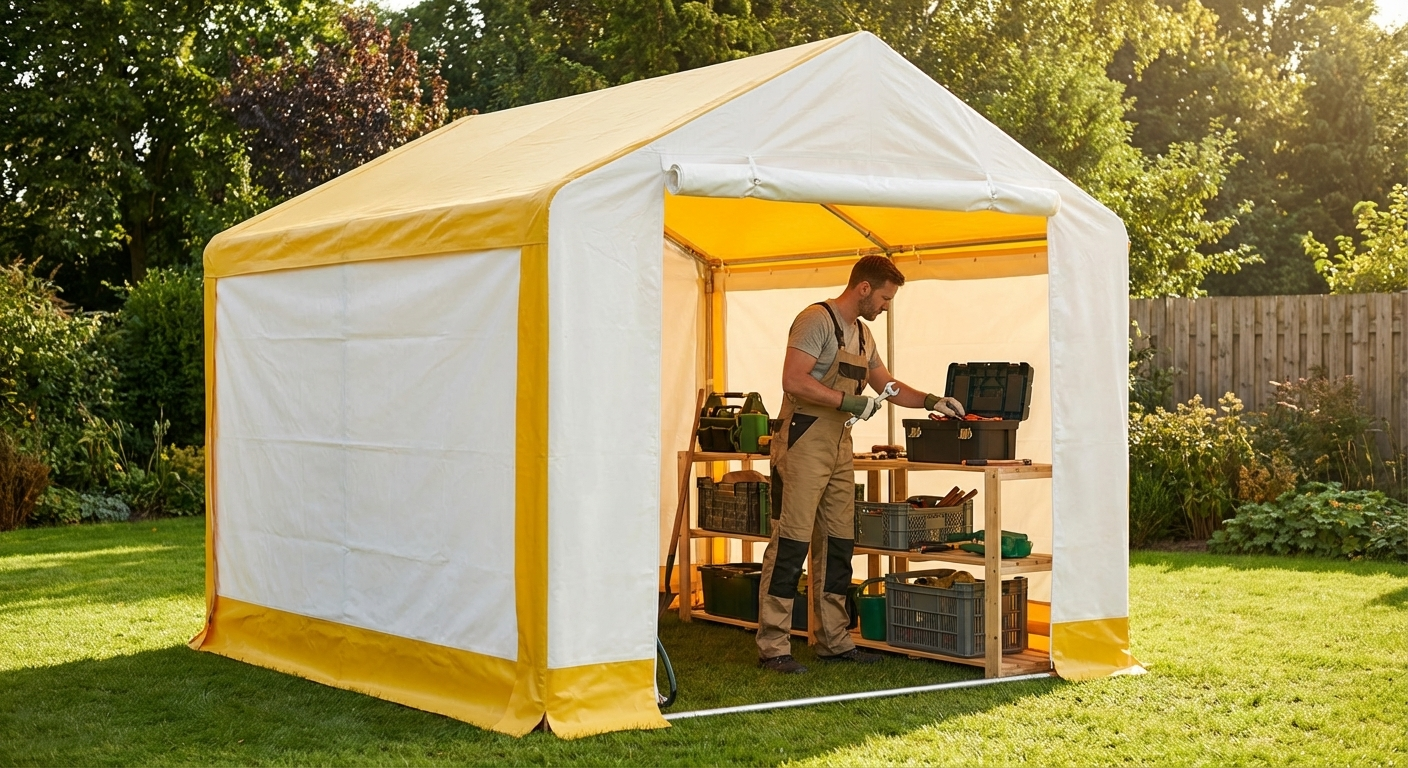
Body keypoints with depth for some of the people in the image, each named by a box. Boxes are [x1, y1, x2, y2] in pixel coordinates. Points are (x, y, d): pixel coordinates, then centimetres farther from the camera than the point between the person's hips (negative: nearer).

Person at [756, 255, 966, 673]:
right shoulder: (817, 320, -11)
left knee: (838, 544, 10)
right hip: (804, 445, -9)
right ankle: (773, 647, -6)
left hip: (839, 449, 9)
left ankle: (833, 641, 18)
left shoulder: (862, 334, 18)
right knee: (791, 544, -9)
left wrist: (931, 401, 18)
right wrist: (849, 402, -19)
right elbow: (793, 381, -20)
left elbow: (886, 385, 29)